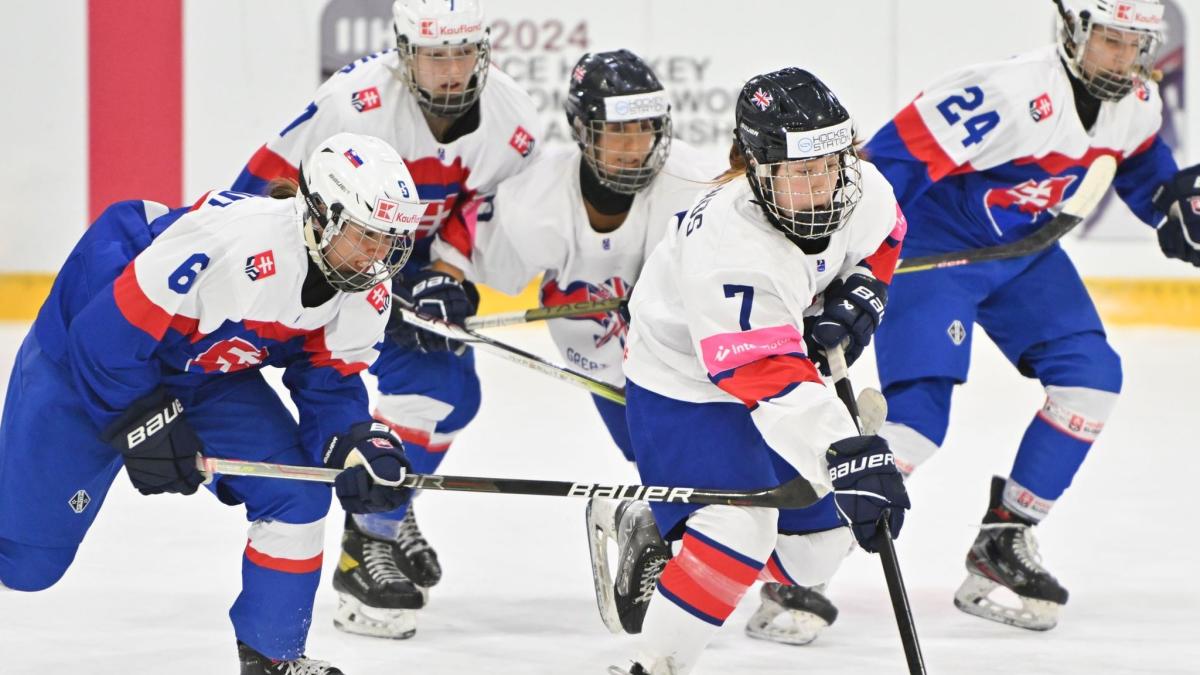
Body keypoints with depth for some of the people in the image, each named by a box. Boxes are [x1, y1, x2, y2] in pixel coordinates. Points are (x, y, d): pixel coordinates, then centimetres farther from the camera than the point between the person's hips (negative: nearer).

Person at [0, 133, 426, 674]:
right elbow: (106, 332, -33)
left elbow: (330, 385, -1)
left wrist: (361, 447, -21)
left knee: (297, 491, -10)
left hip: (209, 372, 6)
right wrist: (148, 424, -27)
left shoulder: (366, 298, -15)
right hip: (80, 356, -6)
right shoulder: (232, 238, -39)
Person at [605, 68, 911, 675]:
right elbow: (769, 380, -46)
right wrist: (847, 457, -56)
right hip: (684, 390, -8)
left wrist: (859, 296, -9)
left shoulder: (861, 188, -17)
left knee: (817, 545, 11)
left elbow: (882, 234, 10)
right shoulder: (728, 248, -39)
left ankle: (653, 532, 34)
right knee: (741, 529, -29)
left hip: (773, 360, 8)